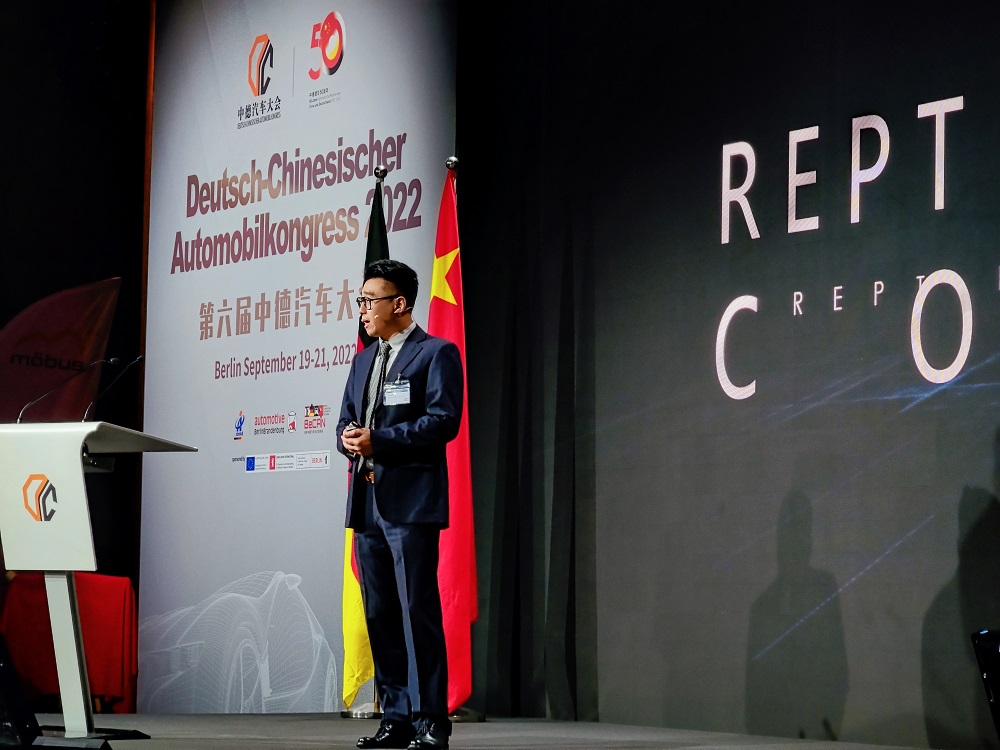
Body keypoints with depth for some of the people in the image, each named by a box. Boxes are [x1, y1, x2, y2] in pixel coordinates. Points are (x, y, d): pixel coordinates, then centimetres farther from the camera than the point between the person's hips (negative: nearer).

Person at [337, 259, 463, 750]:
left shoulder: (436, 354, -2)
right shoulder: (364, 360, 21)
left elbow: (443, 421, -12)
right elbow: (346, 422, 21)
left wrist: (378, 440, -17)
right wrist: (348, 439, -3)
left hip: (411, 501, -8)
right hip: (367, 501, 8)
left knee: (417, 611, -9)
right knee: (380, 615, 8)